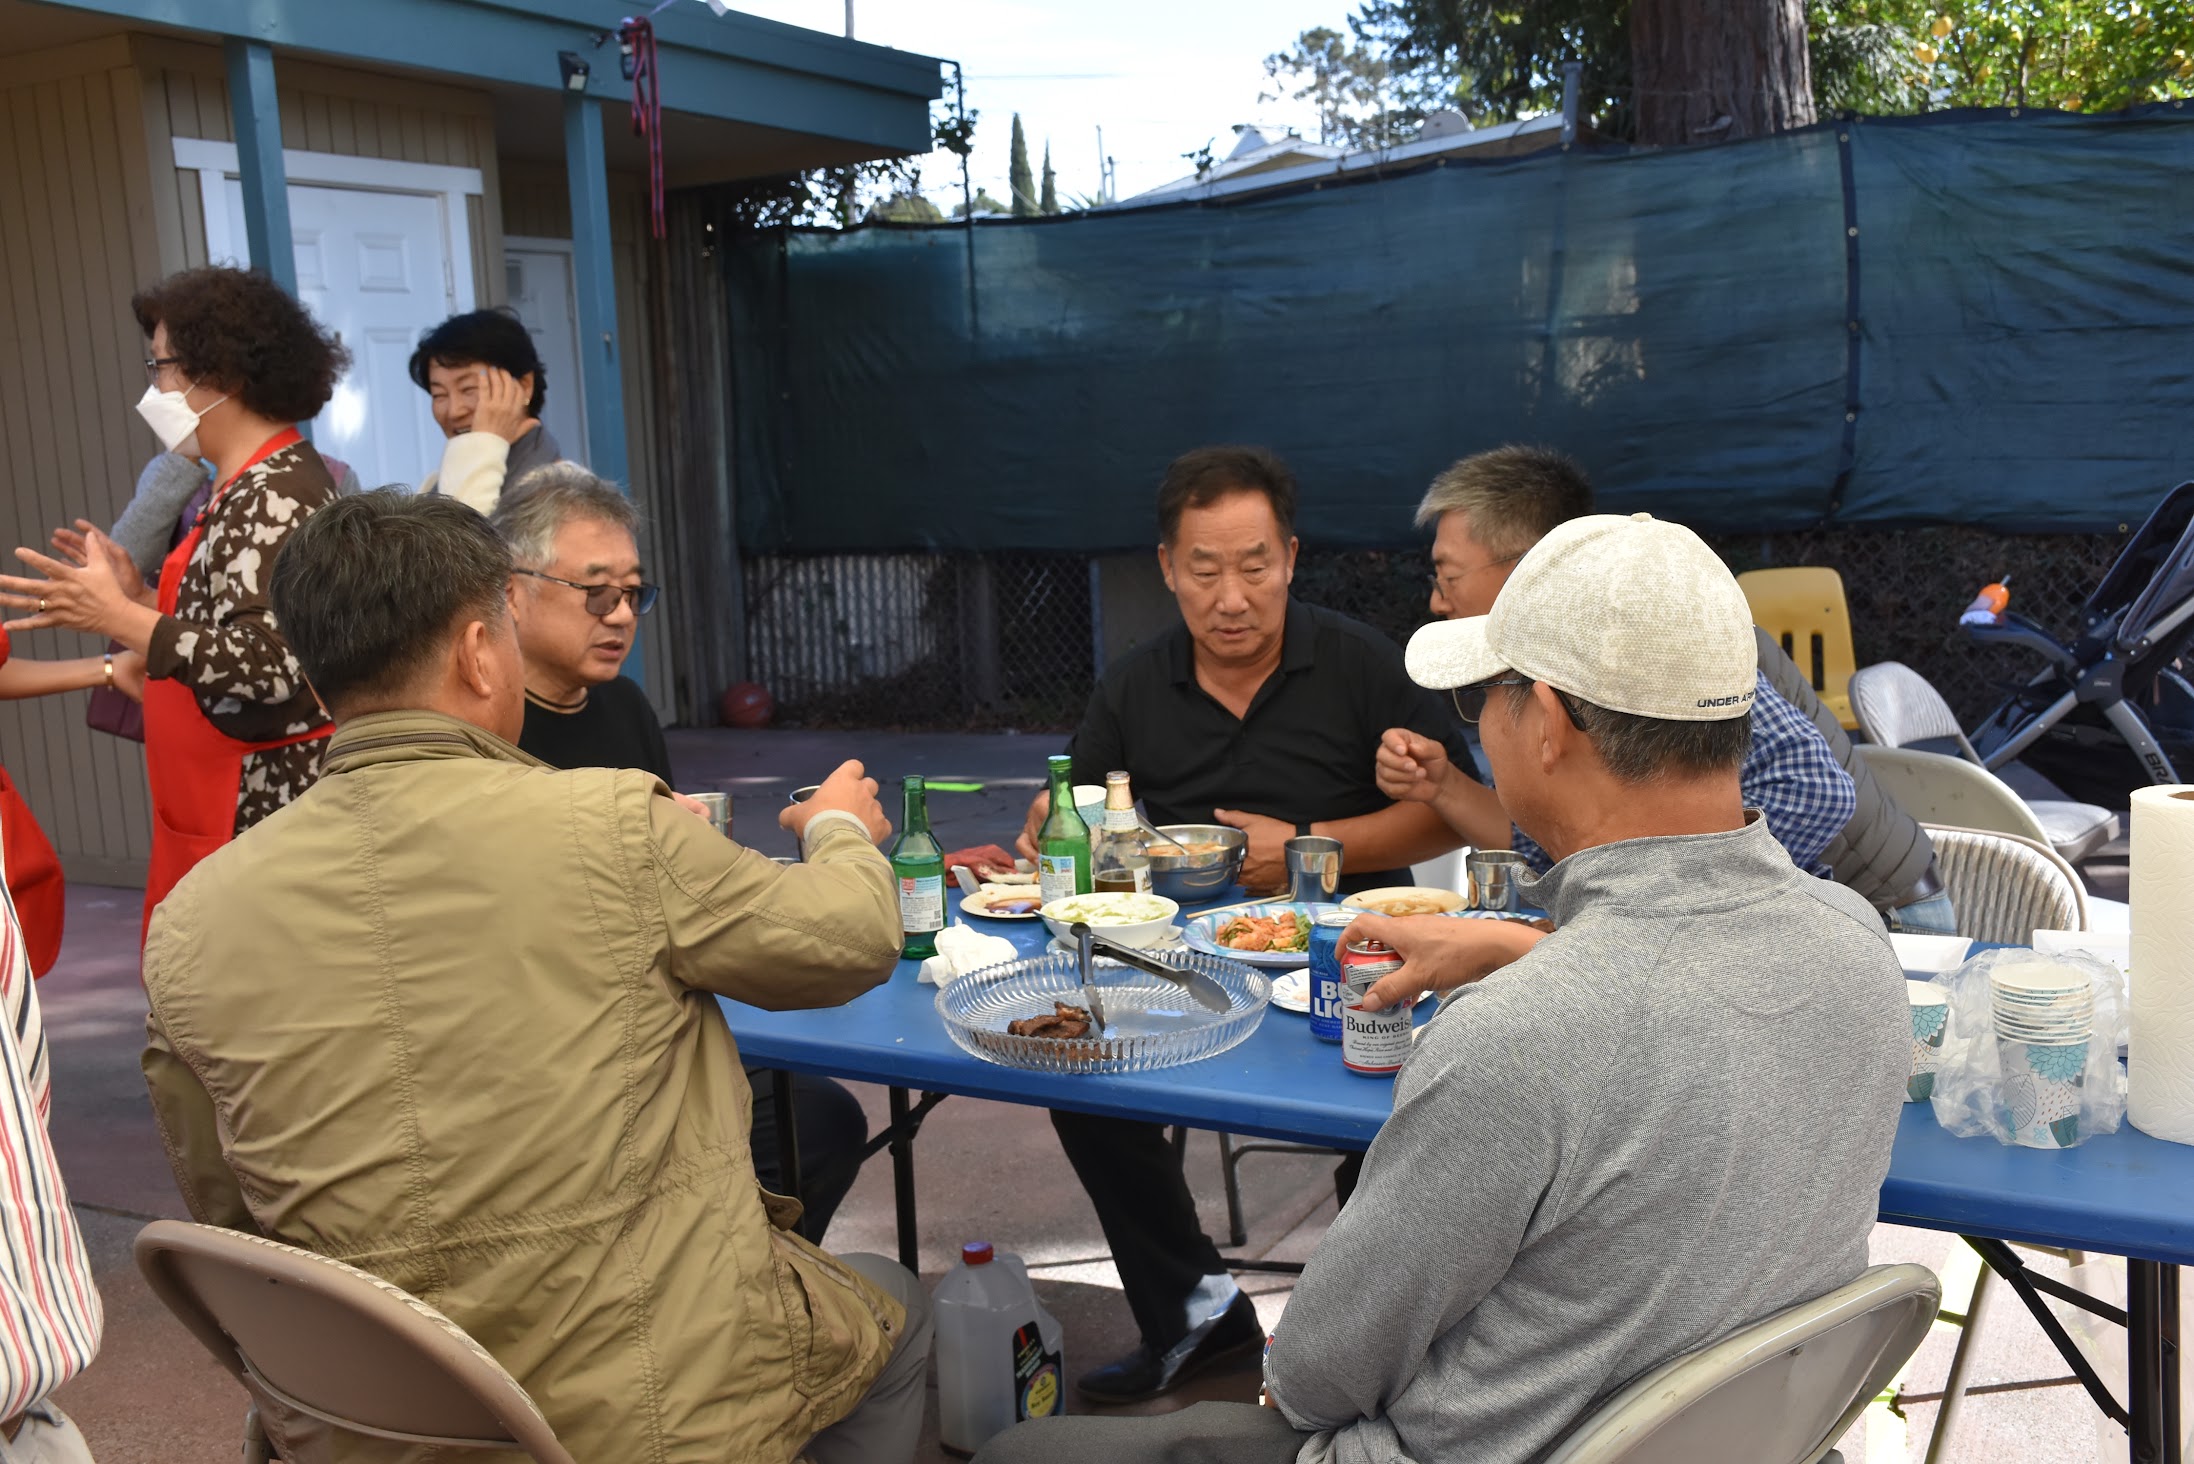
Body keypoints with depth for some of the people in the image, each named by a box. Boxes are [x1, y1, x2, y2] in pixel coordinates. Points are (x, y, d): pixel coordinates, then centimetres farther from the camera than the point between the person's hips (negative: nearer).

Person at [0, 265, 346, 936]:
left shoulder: (271, 495, -16)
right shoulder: (265, 483, 15)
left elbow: (271, 663, -26)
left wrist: (118, 618, -21)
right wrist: (140, 596, 10)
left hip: (266, 811, -10)